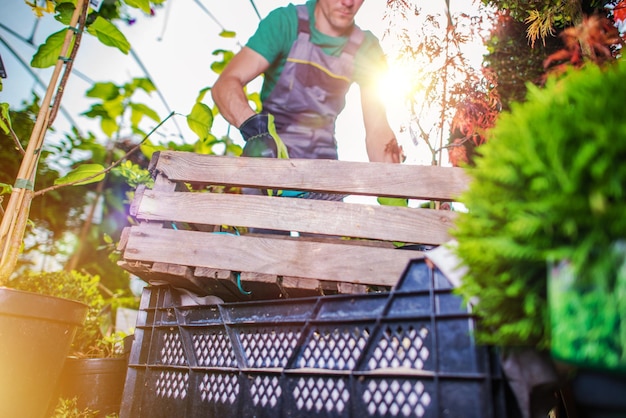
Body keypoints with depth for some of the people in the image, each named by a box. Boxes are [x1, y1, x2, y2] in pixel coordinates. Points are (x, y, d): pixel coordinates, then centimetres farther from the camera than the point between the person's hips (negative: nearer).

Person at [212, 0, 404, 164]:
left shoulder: (366, 48, -3)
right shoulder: (286, 22, -13)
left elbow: (377, 128, -7)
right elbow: (225, 84, -23)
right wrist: (254, 126, -44)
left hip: (323, 156, 3)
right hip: (271, 155, -3)